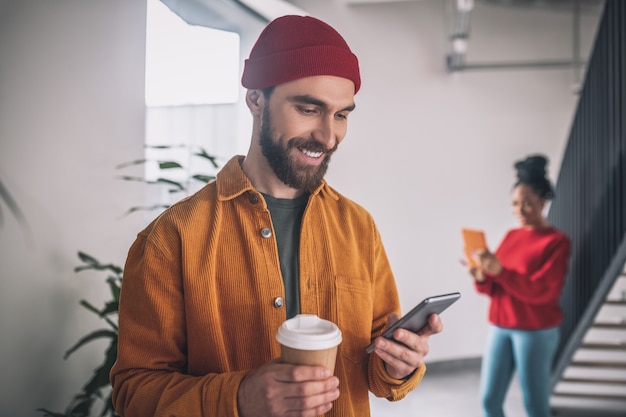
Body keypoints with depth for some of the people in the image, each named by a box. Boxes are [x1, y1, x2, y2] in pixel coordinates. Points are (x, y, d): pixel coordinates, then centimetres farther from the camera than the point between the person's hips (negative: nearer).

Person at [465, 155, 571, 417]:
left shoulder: (557, 241, -8)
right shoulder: (511, 236, 10)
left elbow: (541, 291, -19)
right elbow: (496, 288, 9)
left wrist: (499, 270, -30)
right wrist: (481, 277, -14)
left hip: (536, 333, -6)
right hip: (500, 328, 6)